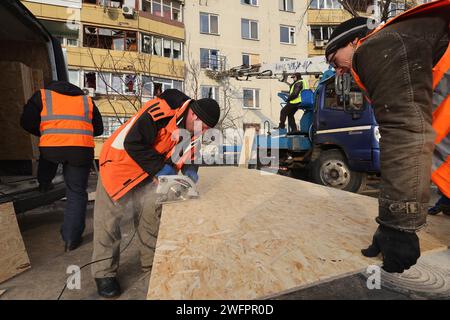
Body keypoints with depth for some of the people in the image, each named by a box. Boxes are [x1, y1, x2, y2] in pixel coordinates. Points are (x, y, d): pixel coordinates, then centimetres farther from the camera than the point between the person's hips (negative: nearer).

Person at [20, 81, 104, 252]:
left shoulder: (42, 95, 17)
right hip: (81, 150, 1)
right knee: (77, 193, 10)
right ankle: (71, 239, 13)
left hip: (51, 147, -1)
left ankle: (44, 184, 53)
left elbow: (27, 123, 9)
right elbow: (98, 129, 21)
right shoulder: (87, 100, 22)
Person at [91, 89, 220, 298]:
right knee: (108, 216, -1)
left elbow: (186, 150, 7)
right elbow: (133, 143, -32)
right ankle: (104, 273, 14)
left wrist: (188, 168, -13)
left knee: (152, 210, 6)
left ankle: (151, 262, 23)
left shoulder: (191, 126, -5)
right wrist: (159, 167, -30)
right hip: (120, 162, -6)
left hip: (150, 170, 7)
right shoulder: (161, 111, -31)